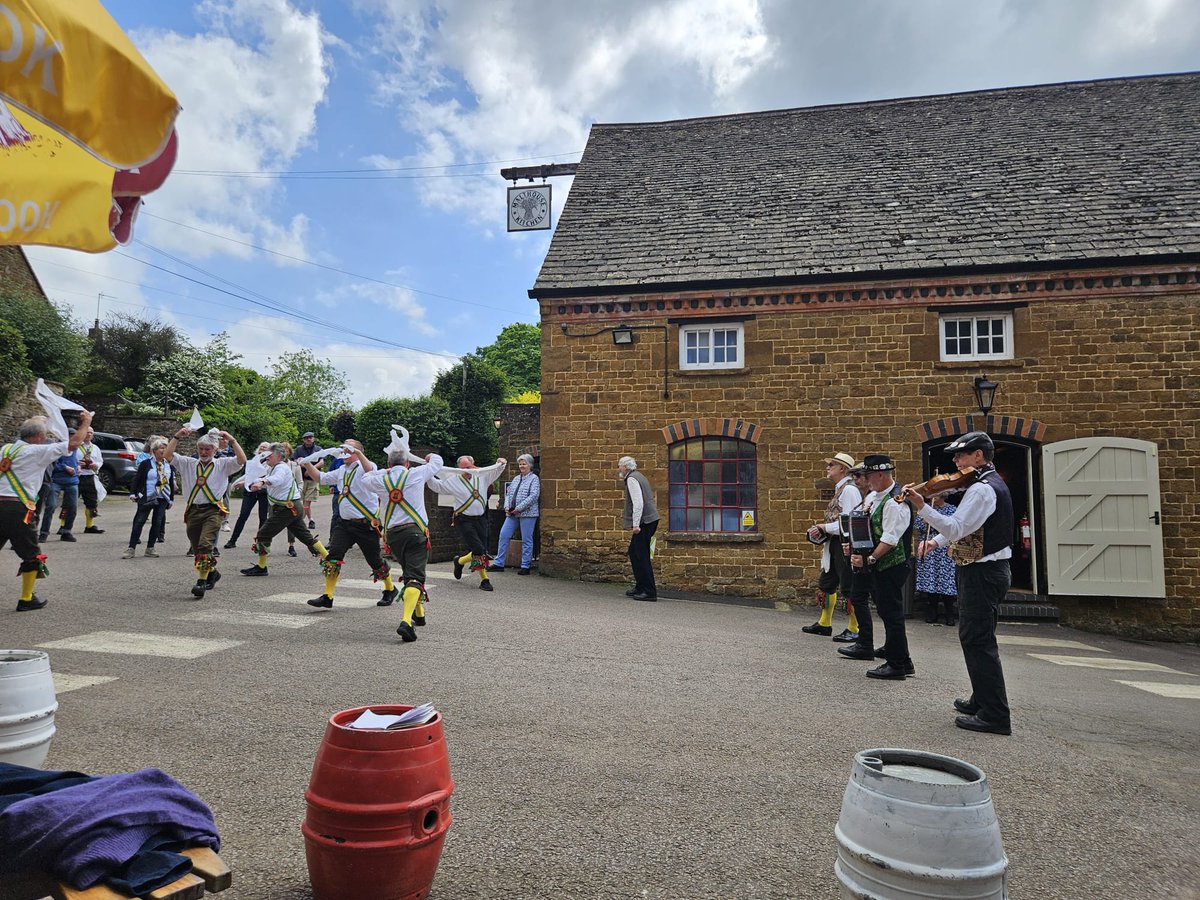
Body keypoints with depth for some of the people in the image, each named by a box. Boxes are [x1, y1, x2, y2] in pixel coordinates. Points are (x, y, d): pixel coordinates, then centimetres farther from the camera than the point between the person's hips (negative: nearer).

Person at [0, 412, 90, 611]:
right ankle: (26, 599, 13)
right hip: (17, 510, -6)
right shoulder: (37, 451, -6)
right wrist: (86, 423, 6)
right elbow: (73, 444, -8)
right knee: (32, 555, 9)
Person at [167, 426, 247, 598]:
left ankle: (202, 580, -20)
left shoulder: (223, 464, 8)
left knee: (205, 544, -21)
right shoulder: (188, 463, 15)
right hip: (193, 511, 4)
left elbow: (242, 460, -8)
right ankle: (212, 572, 34)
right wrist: (177, 436, 1)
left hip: (213, 510, -4)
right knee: (196, 549, 12)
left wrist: (232, 440, -10)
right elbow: (167, 455, 6)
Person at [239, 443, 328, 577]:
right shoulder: (272, 469, 20)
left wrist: (262, 482, -53)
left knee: (263, 535, -2)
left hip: (287, 509, -10)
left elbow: (276, 479, -35)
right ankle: (327, 557, 15)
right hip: (294, 508, 10)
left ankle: (261, 567, 5)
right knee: (305, 536, 13)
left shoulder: (281, 468, -13)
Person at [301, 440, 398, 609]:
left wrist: (358, 452, -44)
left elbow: (370, 471, -33)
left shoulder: (364, 467, -8)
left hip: (366, 524, -6)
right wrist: (308, 464, 8)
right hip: (344, 522, 6)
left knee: (375, 561, 5)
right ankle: (327, 597, -2)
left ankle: (390, 589, 27)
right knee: (333, 556, -7)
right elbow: (320, 478, 23)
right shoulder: (341, 470, 15)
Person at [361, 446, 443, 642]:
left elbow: (365, 478, 34)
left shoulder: (381, 480, 11)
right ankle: (406, 621, -26)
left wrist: (385, 471, 42)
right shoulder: (416, 474, 5)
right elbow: (437, 462, 23)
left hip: (392, 534, 4)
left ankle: (419, 613, 34)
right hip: (416, 531, -4)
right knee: (415, 577, -10)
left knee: (409, 572, 23)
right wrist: (431, 456, 45)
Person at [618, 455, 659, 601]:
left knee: (641, 555, -6)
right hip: (650, 519, 10)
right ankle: (640, 588, 22)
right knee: (634, 552, 16)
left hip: (644, 521, -10)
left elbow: (638, 503, -21)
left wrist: (636, 524, -22)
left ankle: (650, 592, -3)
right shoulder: (639, 477, 19)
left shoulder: (632, 479, -11)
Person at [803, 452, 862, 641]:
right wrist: (821, 531, 7)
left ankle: (854, 630, 9)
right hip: (835, 547, 10)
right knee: (826, 584, 17)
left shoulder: (849, 490, -15)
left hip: (846, 546, -10)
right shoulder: (839, 490, 14)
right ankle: (824, 624, 30)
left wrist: (824, 527, -14)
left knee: (848, 588, -2)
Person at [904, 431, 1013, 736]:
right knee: (979, 638, 19)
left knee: (977, 640, -7)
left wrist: (922, 507, -35)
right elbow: (965, 528, 22)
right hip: (989, 571, 11)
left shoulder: (983, 489, -19)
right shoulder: (992, 484, 16)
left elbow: (956, 528, -28)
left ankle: (995, 715, -2)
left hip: (981, 574, -11)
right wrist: (937, 540, 12)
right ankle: (982, 700, 30)